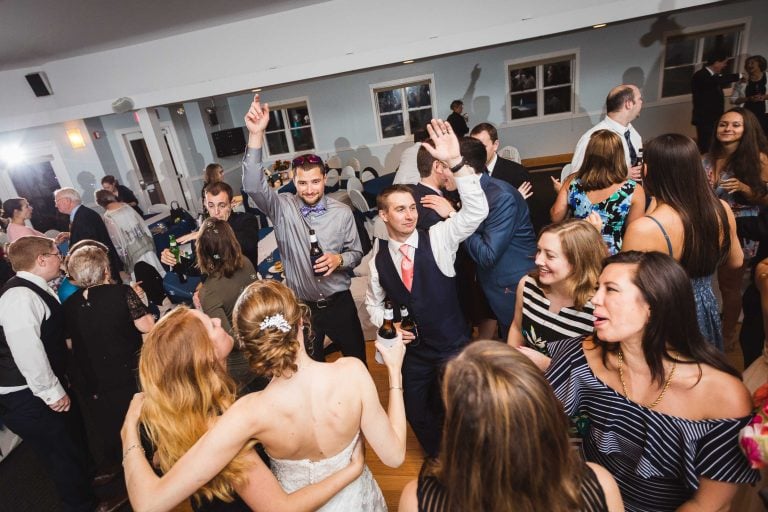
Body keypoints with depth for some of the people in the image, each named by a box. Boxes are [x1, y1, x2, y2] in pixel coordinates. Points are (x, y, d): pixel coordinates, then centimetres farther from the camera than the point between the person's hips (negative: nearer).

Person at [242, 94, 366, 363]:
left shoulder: (342, 212, -9)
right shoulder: (282, 207, -10)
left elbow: (356, 253, 1)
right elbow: (253, 186, -28)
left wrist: (339, 259, -22)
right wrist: (256, 135, -38)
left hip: (339, 302, 1)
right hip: (301, 307, 0)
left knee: (357, 359, 18)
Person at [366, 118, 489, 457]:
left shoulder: (439, 238, -14)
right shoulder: (378, 259, -5)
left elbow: (477, 211, -29)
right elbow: (374, 301, 11)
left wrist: (455, 162, -40)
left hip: (453, 346, -3)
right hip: (412, 350, 3)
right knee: (417, 413, 19)